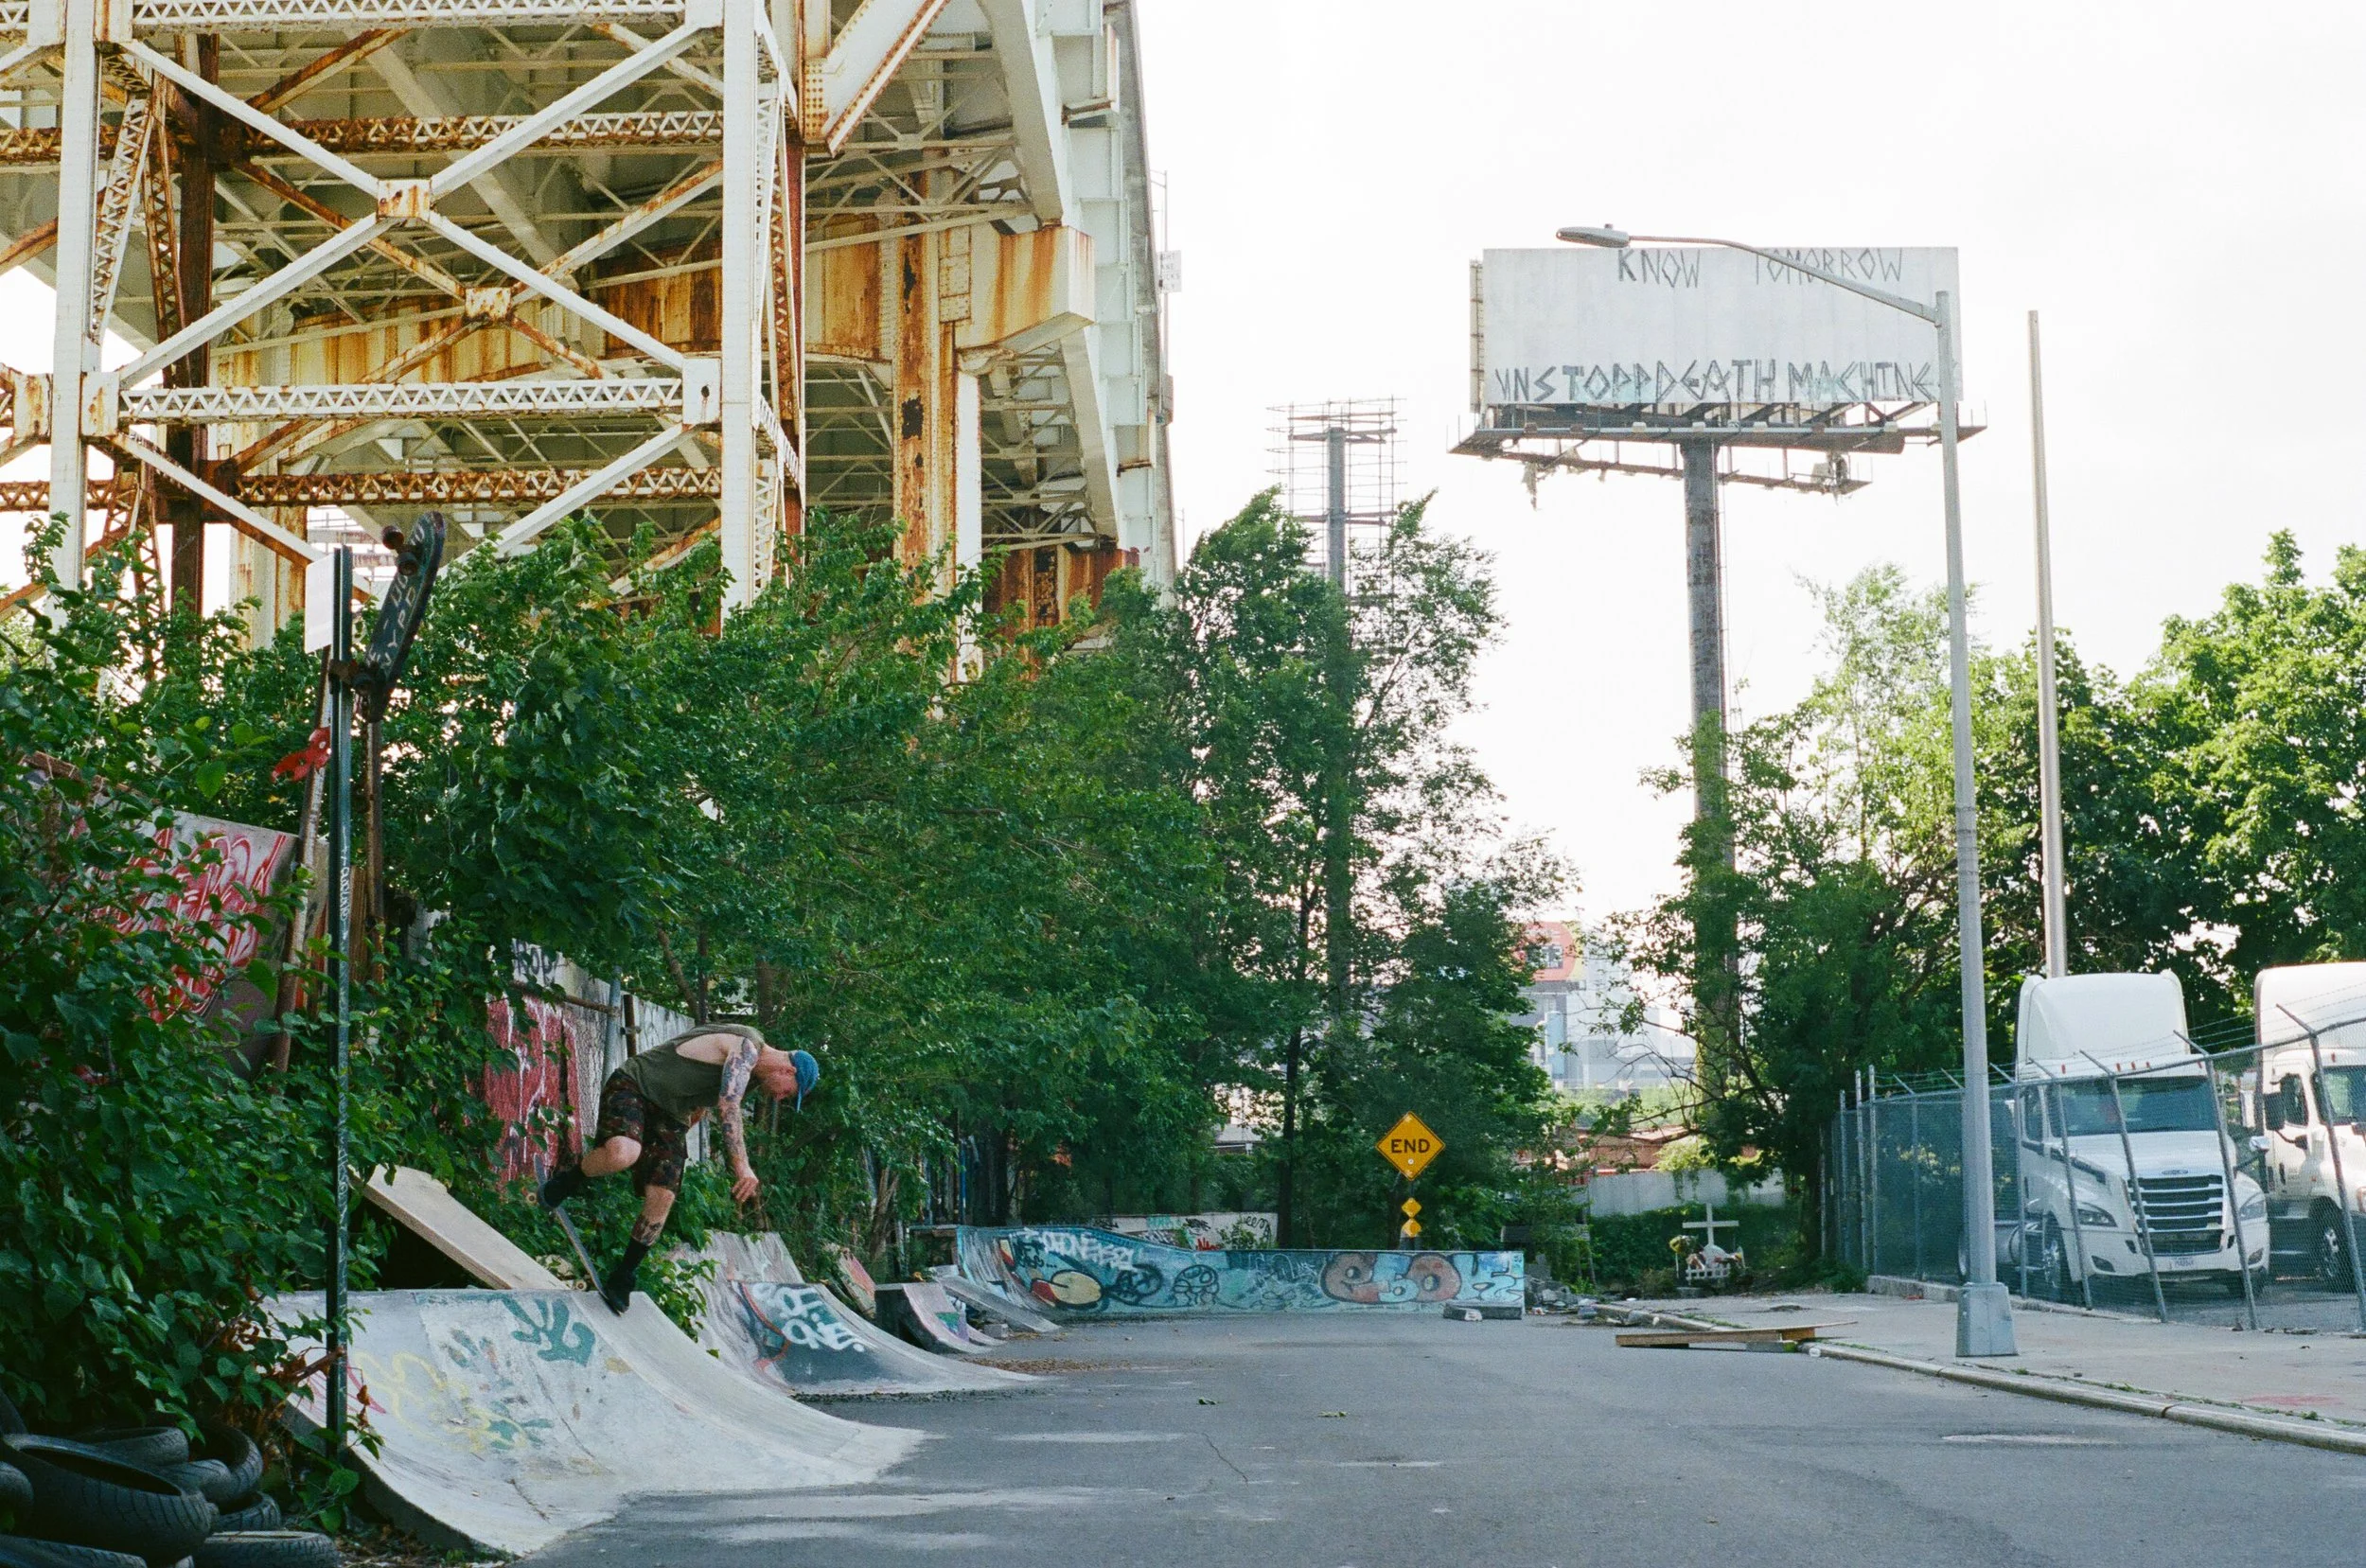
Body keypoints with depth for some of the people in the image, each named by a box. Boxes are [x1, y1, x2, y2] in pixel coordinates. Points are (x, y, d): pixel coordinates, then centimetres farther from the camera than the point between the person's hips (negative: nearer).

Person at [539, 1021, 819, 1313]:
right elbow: (728, 1105, -34)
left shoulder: (751, 1069, 13)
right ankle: (569, 1181, -7)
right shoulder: (746, 1047, -19)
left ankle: (623, 1277, 6)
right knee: (623, 1154, -37)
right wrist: (742, 1166, -40)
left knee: (662, 1197, -6)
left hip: (670, 1116, 9)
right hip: (633, 1084, -9)